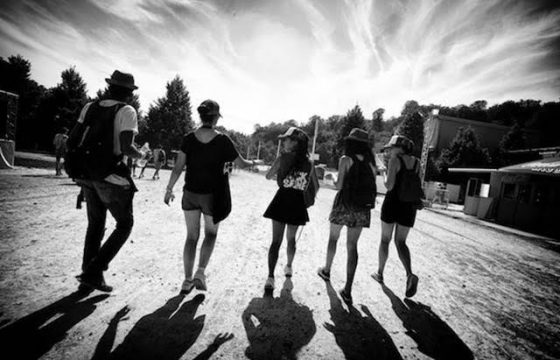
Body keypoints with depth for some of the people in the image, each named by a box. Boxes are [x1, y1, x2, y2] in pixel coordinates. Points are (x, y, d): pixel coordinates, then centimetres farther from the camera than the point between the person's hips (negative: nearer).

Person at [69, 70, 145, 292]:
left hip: (86, 175, 6)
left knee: (95, 224, 21)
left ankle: (88, 272, 28)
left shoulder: (90, 107, 8)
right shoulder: (126, 111, -9)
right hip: (111, 177, -6)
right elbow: (126, 147, -20)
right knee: (125, 224, 11)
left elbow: (71, 142, 6)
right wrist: (139, 155, 0)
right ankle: (93, 272, 5)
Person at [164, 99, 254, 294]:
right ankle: (200, 272, 5)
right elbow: (241, 164, -1)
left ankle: (187, 280, 20)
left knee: (192, 236, 15)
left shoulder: (189, 138, -3)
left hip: (190, 193, 3)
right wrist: (253, 162, 19)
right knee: (210, 233, 20)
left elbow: (178, 167, -4)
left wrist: (169, 189, 6)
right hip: (212, 195, -2)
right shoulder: (222, 140, -11)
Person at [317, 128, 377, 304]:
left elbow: (339, 186, -11)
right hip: (363, 208, 4)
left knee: (333, 238, 19)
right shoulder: (370, 163, 6)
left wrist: (333, 180, 9)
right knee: (352, 245, 5)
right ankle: (348, 290, 3)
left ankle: (327, 270, 37)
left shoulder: (346, 159, -7)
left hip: (344, 204, -3)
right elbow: (372, 188, 4)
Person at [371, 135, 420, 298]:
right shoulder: (416, 162, 8)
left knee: (385, 239, 12)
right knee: (401, 242, 12)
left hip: (393, 202, -5)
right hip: (410, 205, 5)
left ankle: (380, 273, 23)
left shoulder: (395, 160, -10)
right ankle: (410, 274, -10)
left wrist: (385, 178, 3)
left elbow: (389, 185, -15)